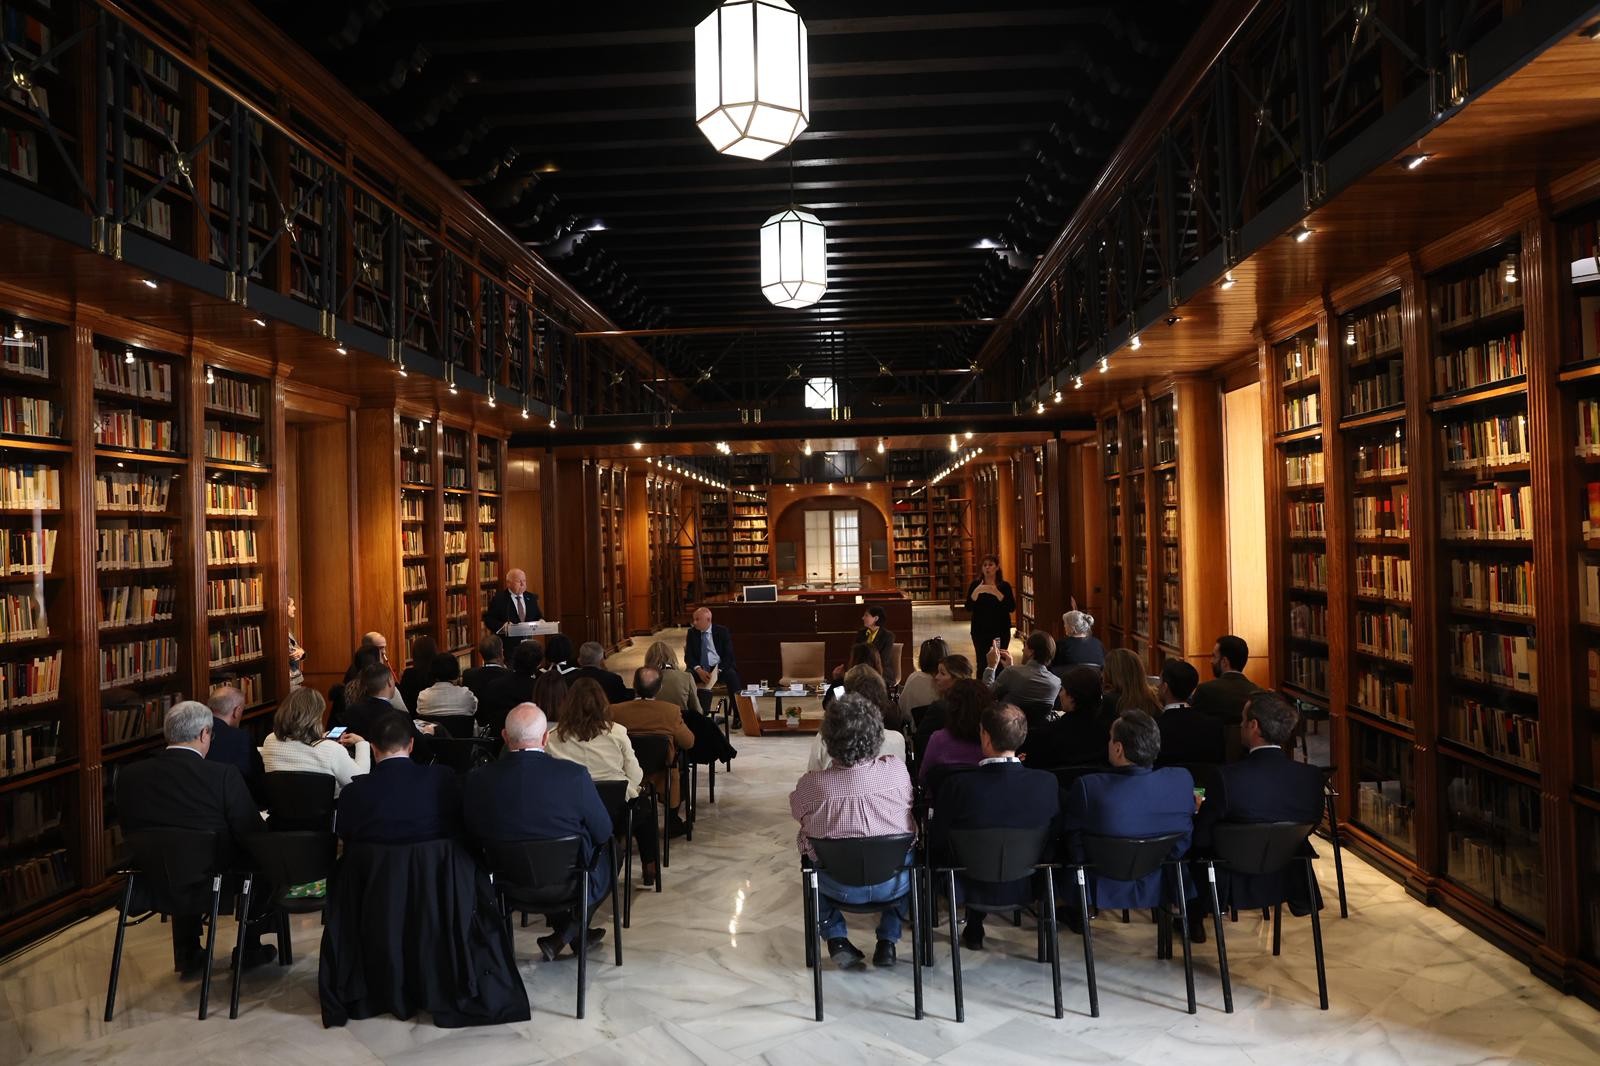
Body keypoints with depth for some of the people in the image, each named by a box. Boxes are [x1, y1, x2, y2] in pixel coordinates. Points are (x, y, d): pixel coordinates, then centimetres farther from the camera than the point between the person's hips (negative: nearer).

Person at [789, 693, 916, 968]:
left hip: (839, 887, -1)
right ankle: (888, 940, 26)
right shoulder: (896, 770, -16)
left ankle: (836, 938, 23)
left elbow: (798, 813, 4)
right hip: (893, 883, 1)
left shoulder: (811, 783, -19)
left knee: (805, 841, 29)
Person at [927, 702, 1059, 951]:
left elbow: (936, 844, -12)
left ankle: (973, 931, 40)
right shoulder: (1047, 783, -20)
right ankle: (974, 929, 42)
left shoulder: (956, 785, -26)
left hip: (971, 890, -2)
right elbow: (1054, 837, -3)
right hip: (1026, 887, 3)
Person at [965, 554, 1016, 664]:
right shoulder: (975, 585, 3)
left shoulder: (1005, 586, 2)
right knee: (982, 662, -3)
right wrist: (977, 591, -21)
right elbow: (968, 608, -6)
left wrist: (997, 593, -20)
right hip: (980, 631, 0)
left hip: (1001, 631, 0)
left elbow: (1012, 608, -9)